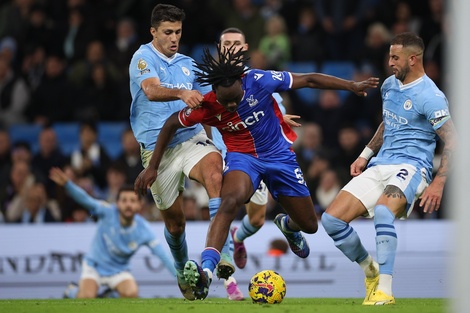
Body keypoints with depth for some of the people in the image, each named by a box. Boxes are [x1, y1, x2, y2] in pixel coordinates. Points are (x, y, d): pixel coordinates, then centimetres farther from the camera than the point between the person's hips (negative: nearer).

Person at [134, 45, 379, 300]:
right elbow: (171, 125, -6)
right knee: (231, 200, -37)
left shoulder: (260, 81, -25)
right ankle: (205, 271, -46)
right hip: (241, 157, -2)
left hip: (279, 154, 2)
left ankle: (287, 225, 49)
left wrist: (352, 86, -11)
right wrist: (152, 168, -6)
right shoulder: (206, 107, -22)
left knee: (309, 226, 8)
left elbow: (309, 80, -15)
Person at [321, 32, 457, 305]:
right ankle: (370, 269, 16)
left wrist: (438, 183, -21)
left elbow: (453, 142, -13)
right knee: (331, 219, -7)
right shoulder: (390, 85, 13)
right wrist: (366, 154, 22)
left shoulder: (430, 96, -12)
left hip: (410, 167, -8)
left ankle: (385, 290, -35)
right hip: (379, 167, 8)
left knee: (383, 210, -39)